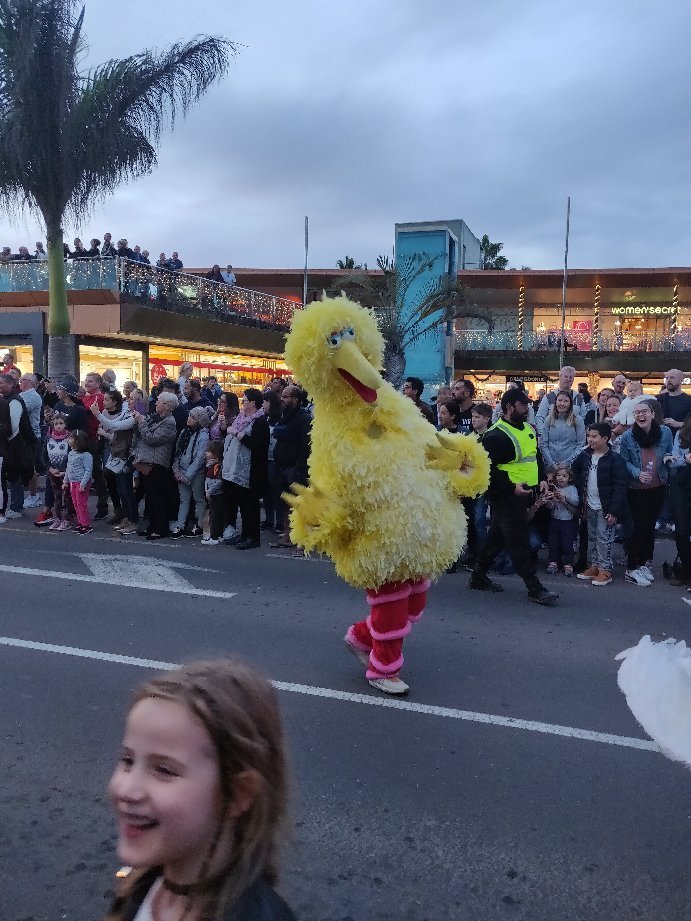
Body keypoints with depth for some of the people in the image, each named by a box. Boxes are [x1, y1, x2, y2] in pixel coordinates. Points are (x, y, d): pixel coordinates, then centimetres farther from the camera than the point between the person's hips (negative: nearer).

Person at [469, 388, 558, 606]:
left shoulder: (527, 428, 13)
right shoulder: (496, 435, -17)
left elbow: (534, 456, 27)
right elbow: (488, 469, -22)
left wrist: (538, 480, 16)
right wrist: (511, 487, -25)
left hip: (523, 493, 9)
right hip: (506, 496, -9)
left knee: (496, 537, 16)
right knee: (518, 541, -4)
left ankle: (478, 578, 27)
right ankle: (534, 588, 2)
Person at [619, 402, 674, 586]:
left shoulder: (665, 432, -6)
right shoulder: (627, 437, -13)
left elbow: (671, 455, 8)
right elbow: (624, 462, -7)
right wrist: (638, 473, -22)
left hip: (658, 488, 3)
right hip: (637, 489, -3)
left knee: (650, 526, 14)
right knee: (640, 527, -3)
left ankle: (644, 564, 29)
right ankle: (631, 569, 8)